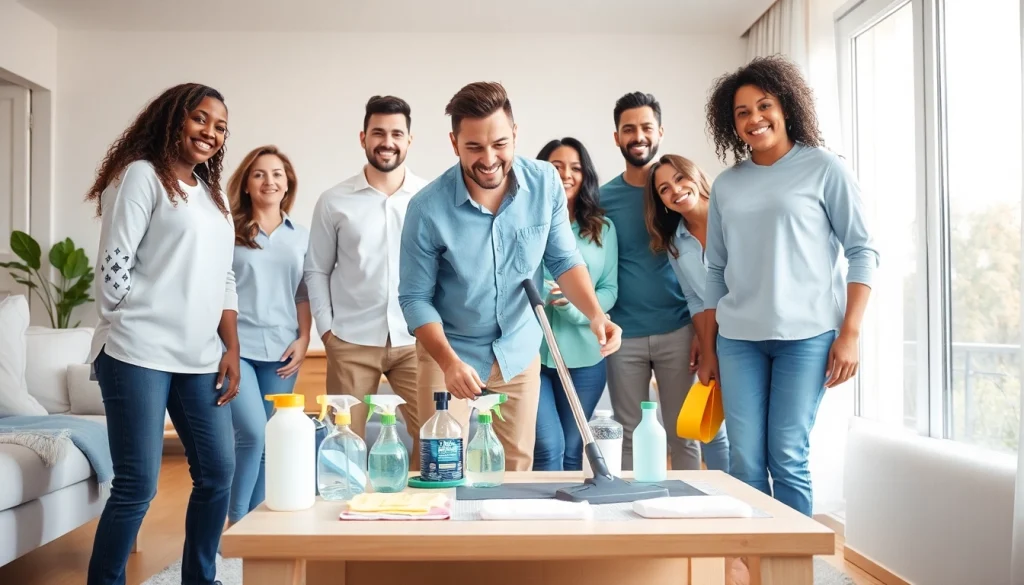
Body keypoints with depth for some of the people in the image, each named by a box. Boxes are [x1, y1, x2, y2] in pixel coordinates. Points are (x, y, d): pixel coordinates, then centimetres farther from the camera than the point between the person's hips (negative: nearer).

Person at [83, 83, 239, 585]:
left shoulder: (214, 195, 19)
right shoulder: (141, 175, -2)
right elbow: (113, 266, -9)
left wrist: (231, 348, 9)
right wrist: (140, 325, -2)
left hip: (200, 359, 7)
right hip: (139, 353, -7)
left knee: (218, 473, 6)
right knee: (138, 484, -7)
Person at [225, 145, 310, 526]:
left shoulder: (301, 237, 14)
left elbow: (304, 295, 13)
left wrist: (303, 340, 1)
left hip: (281, 350, 3)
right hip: (235, 346, -3)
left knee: (271, 441, 4)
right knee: (252, 434, -14)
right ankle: (236, 521, 2)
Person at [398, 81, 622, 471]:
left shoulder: (546, 183, -13)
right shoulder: (428, 208, -21)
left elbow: (564, 260, -3)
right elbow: (415, 298, -13)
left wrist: (596, 314, -20)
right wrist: (449, 361, -25)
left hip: (520, 351, 3)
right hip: (450, 351, -2)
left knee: (518, 467, 10)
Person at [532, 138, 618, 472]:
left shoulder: (602, 228, 8)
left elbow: (610, 289, 4)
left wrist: (575, 308, -15)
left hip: (584, 355, 3)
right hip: (531, 352, -3)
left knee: (572, 449, 12)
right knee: (548, 449, -6)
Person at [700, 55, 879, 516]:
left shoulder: (824, 168, 2)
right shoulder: (726, 185, 12)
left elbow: (862, 252, 0)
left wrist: (849, 334, -8)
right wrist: (708, 349, 13)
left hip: (806, 335, -3)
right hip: (737, 339, 4)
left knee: (787, 458, -6)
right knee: (744, 461, 2)